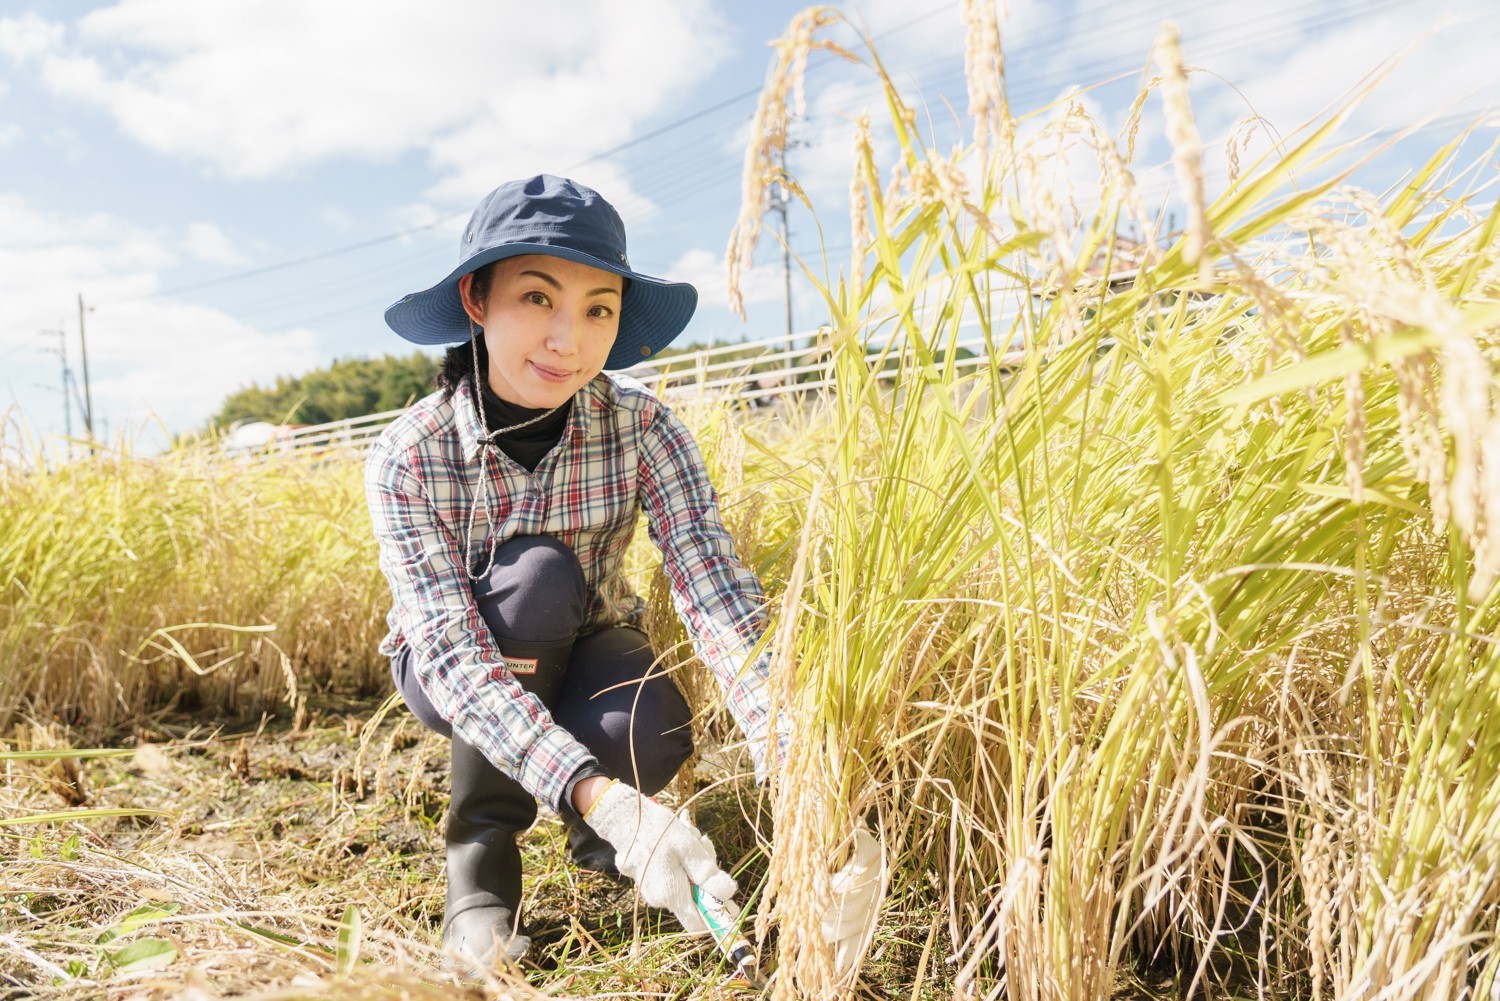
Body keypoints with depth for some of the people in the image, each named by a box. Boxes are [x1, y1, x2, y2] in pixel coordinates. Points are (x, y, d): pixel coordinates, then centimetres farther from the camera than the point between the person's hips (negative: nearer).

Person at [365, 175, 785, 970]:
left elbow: (715, 588, -32)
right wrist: (606, 799, -49)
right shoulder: (407, 458, -26)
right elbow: (455, 655, -34)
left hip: (586, 652, 1)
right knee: (537, 575, -34)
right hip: (450, 672, 0)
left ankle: (592, 836, 5)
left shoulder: (641, 427, -22)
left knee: (651, 735, -34)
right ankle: (483, 845, -12)